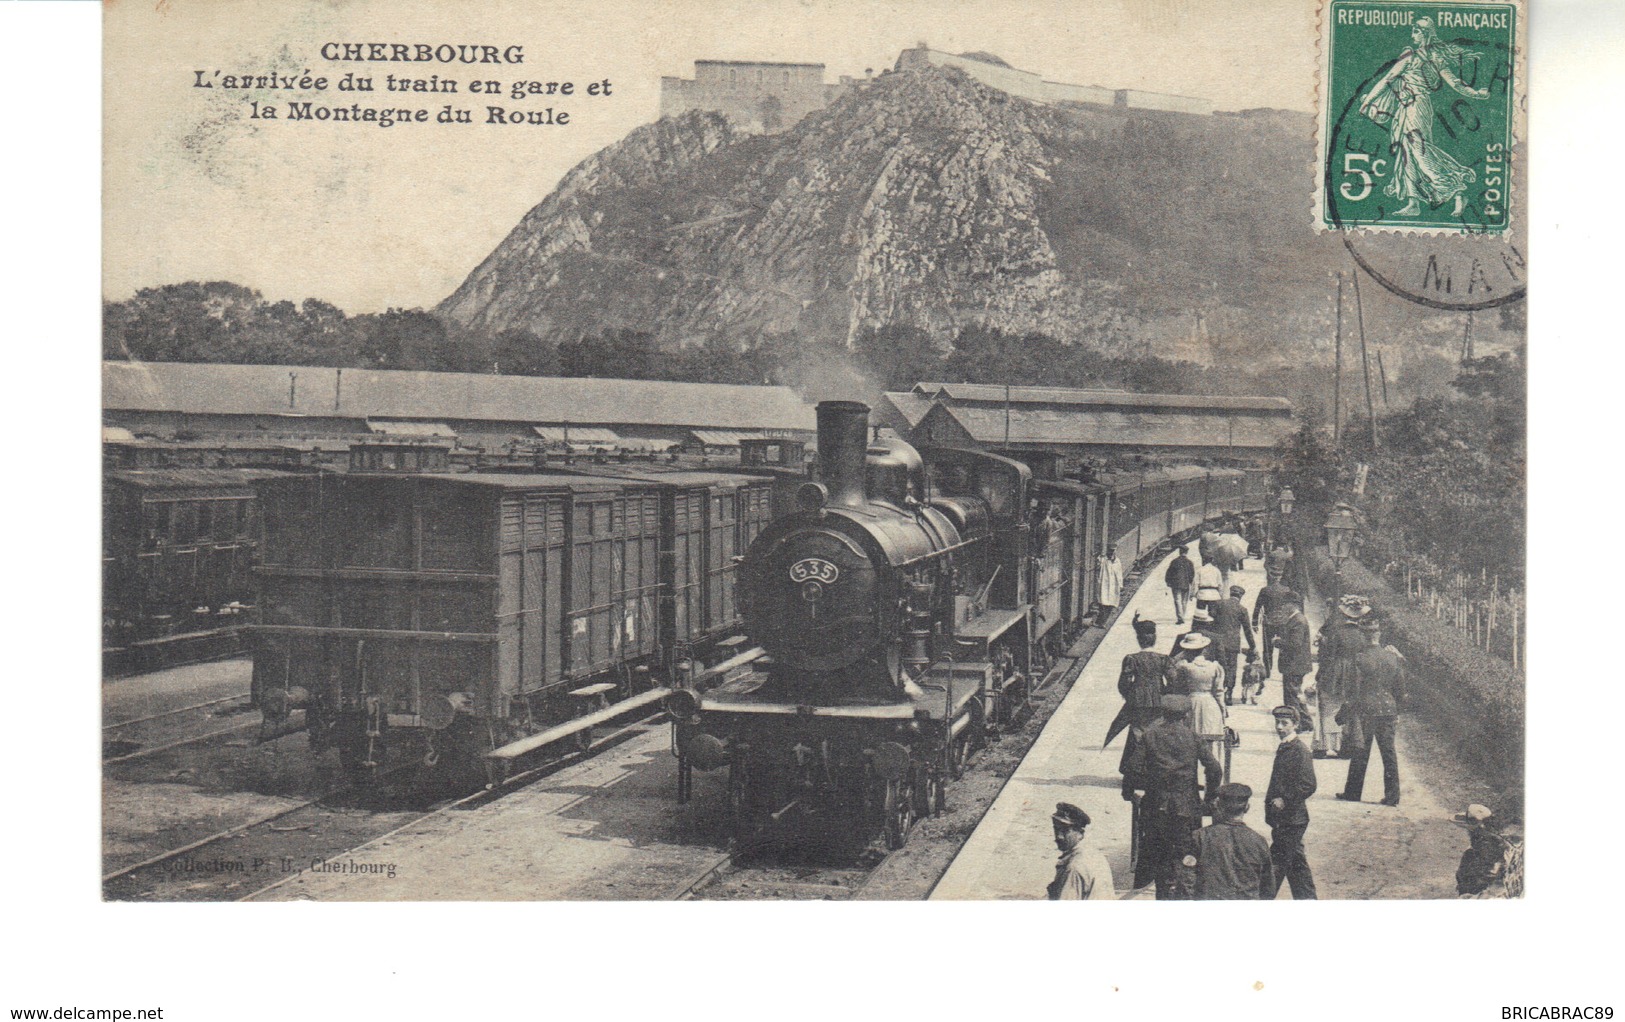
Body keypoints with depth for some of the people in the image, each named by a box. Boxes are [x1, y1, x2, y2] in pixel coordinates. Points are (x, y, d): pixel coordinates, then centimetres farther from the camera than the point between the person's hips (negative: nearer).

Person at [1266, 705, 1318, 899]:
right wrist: (1272, 799, 14)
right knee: (1296, 863, 15)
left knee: (1278, 862, -5)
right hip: (1282, 818, 10)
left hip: (1290, 819, -10)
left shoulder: (1300, 750, -15)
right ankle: (1307, 898, 21)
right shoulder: (1284, 748, 14)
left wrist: (1285, 801, -18)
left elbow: (1309, 786, -22)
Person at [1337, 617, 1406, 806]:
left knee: (1360, 753, 7)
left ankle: (1353, 792, 15)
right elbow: (1400, 688, 7)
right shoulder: (1392, 657, 1)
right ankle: (1392, 796, 8)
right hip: (1388, 710, 3)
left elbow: (1357, 691, -10)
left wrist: (1350, 711, 2)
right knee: (1389, 753, 8)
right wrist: (1397, 710, 18)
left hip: (1366, 711, -3)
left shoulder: (1361, 659, -12)